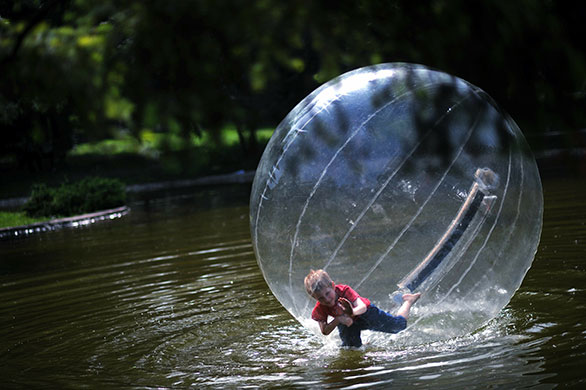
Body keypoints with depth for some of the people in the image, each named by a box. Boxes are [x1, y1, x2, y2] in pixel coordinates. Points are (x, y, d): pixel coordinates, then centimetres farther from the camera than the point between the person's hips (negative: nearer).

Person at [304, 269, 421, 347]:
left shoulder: (344, 290, -37)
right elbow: (325, 331, -28)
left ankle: (408, 301, 37)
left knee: (399, 325, 9)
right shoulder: (319, 310, -29)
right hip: (346, 322, 2)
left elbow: (362, 306, -42)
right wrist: (338, 320, -44)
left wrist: (353, 312, -65)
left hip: (365, 312, -2)